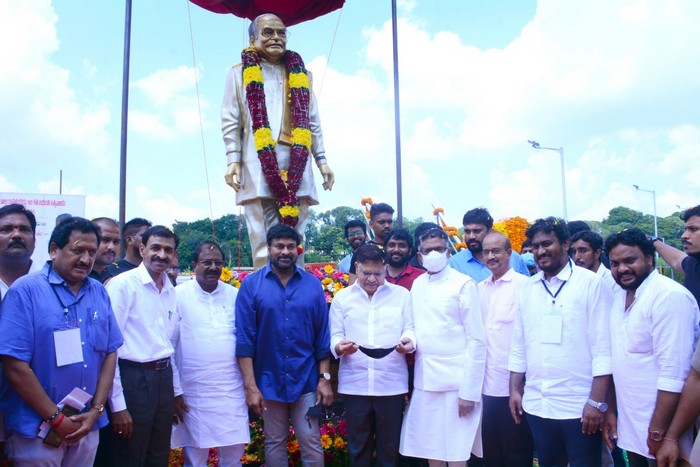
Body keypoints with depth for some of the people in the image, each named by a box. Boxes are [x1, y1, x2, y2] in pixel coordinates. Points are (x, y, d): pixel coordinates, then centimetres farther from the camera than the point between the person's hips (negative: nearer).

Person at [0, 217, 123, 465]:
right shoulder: (25, 290, -11)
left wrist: (96, 410, -4)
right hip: (37, 429, -4)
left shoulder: (99, 292, 4)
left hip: (87, 426, 5)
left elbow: (110, 353, 5)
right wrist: (56, 418, -12)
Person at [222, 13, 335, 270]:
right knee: (264, 239, -7)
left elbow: (313, 122, 19)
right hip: (259, 165, -2)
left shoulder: (301, 74, 23)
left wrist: (322, 160, 10)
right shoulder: (239, 73, 15)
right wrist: (233, 160, -5)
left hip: (296, 164, 3)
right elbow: (230, 121, 7)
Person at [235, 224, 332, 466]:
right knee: (274, 443, 14)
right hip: (269, 381, -1)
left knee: (311, 443, 6)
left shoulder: (313, 284, 1)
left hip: (306, 380, 1)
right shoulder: (251, 284, -4)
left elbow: (323, 336, 2)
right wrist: (250, 386, -11)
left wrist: (325, 378, -2)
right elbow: (244, 339, -7)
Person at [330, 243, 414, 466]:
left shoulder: (401, 294, 7)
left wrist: (408, 340, -19)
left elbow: (410, 327, 4)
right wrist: (339, 346, -17)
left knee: (389, 443, 10)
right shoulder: (341, 297, 8)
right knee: (358, 444, 11)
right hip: (354, 383, 1)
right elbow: (335, 335, 5)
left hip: (391, 383, 0)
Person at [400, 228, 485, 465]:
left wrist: (470, 391, -12)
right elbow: (417, 330, 13)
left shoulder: (464, 285, -7)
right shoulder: (417, 284, 10)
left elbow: (476, 340, -9)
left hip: (454, 382, -5)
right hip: (424, 380, 5)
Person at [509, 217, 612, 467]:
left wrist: (597, 402, -14)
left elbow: (602, 348, -10)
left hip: (579, 407, -4)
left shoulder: (591, 283, -6)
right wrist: (514, 390, 9)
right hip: (536, 406, 5)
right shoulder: (528, 288, 8)